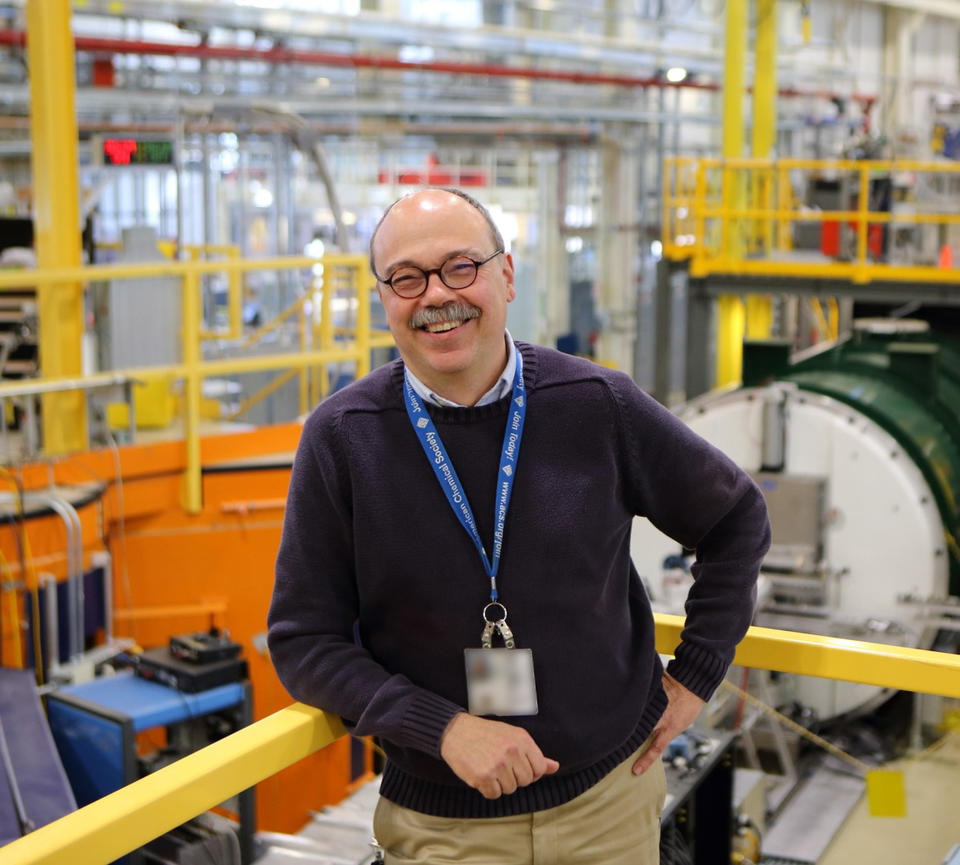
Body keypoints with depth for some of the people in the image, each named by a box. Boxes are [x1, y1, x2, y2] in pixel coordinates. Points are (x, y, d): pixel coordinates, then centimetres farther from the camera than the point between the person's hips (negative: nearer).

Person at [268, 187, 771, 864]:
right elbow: (304, 641, -7)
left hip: (610, 792, 2)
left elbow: (738, 520, 7)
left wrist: (696, 676, 4)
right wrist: (443, 727, -17)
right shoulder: (340, 439, -10)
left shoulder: (599, 407, -8)